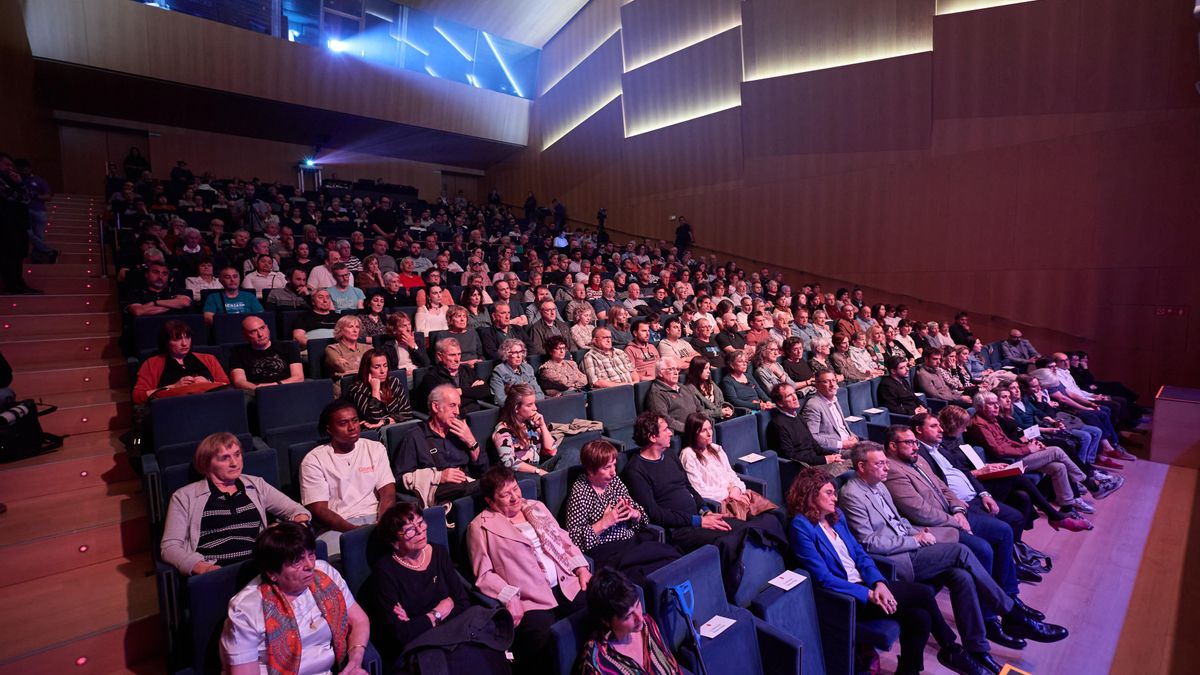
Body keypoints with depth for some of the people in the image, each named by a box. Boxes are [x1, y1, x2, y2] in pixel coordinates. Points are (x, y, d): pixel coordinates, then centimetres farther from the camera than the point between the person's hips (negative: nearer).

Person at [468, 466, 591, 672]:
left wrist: (581, 568, 6)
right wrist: (509, 597, -17)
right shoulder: (481, 527, 3)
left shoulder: (537, 507, 19)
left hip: (566, 584, 5)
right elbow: (484, 574, -3)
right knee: (547, 646, -30)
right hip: (529, 601, -5)